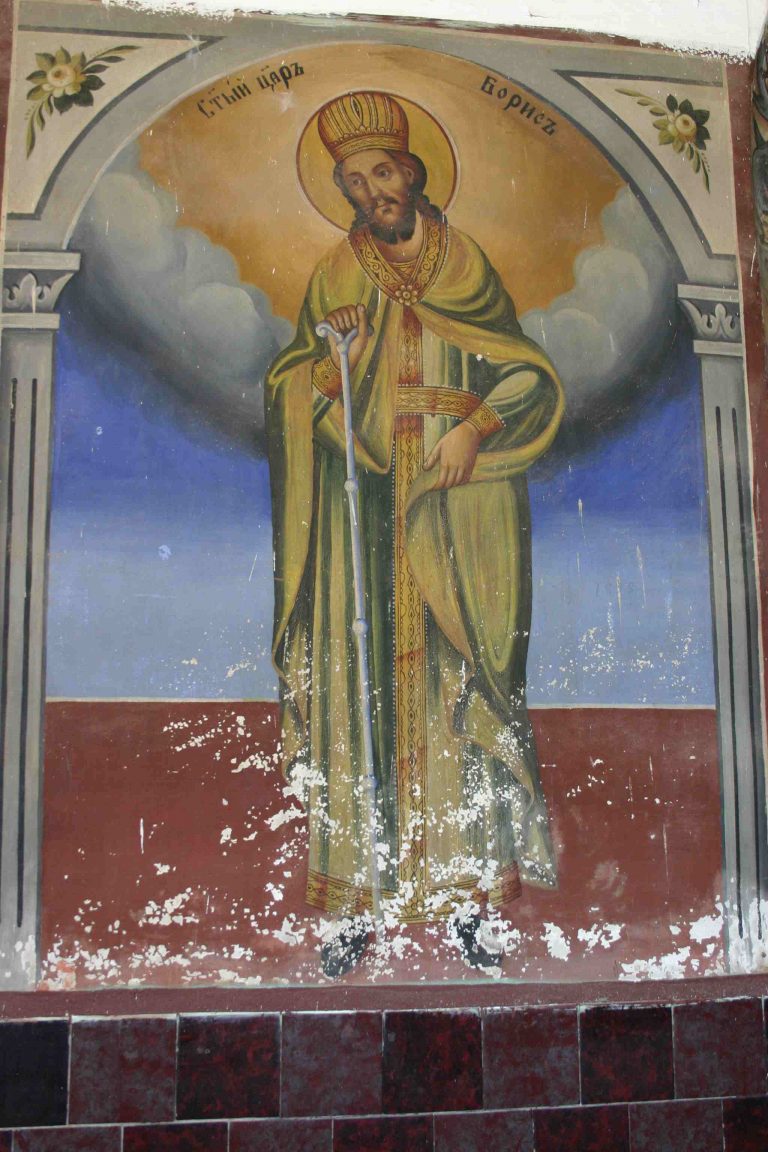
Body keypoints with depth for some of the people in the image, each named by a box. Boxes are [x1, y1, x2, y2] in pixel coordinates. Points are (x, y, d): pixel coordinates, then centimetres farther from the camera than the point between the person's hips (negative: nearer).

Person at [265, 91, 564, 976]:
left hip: (459, 513, 0)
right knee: (362, 681, -4)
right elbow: (299, 399, 8)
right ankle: (354, 905, 4)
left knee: (461, 688, -1)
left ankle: (467, 894, 8)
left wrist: (478, 425, -9)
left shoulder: (467, 266, 9)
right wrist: (332, 363, -13)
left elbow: (533, 378, 8)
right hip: (367, 514, 0)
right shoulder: (336, 277, 10)